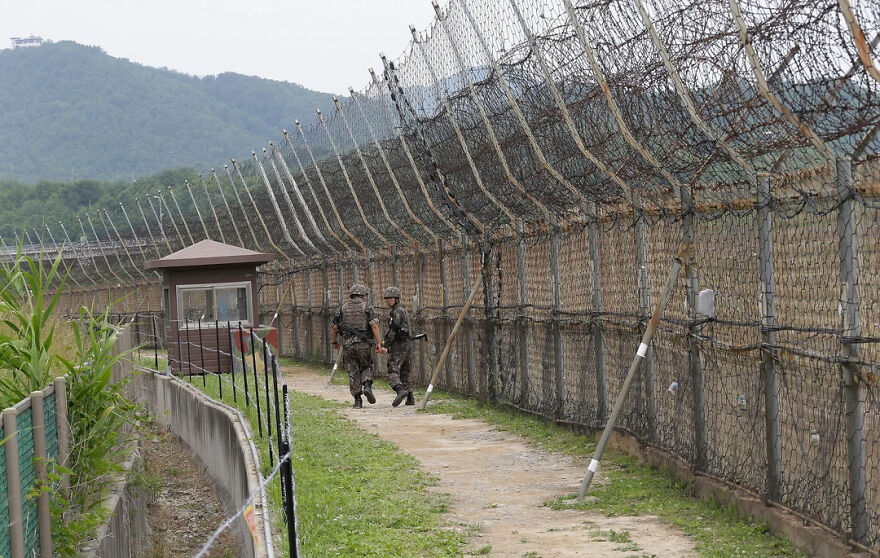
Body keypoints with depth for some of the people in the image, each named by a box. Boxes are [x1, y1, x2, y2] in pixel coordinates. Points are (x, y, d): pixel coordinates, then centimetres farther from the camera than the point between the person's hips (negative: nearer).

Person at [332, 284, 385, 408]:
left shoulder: (342, 308, 9)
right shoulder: (367, 307, 2)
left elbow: (334, 328, 10)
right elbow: (374, 326, -8)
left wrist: (334, 342, 25)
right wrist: (378, 343, -9)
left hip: (347, 344, 2)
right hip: (363, 344, -1)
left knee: (353, 372, 7)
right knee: (367, 368, 17)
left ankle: (357, 400, 4)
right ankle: (367, 386, -9)